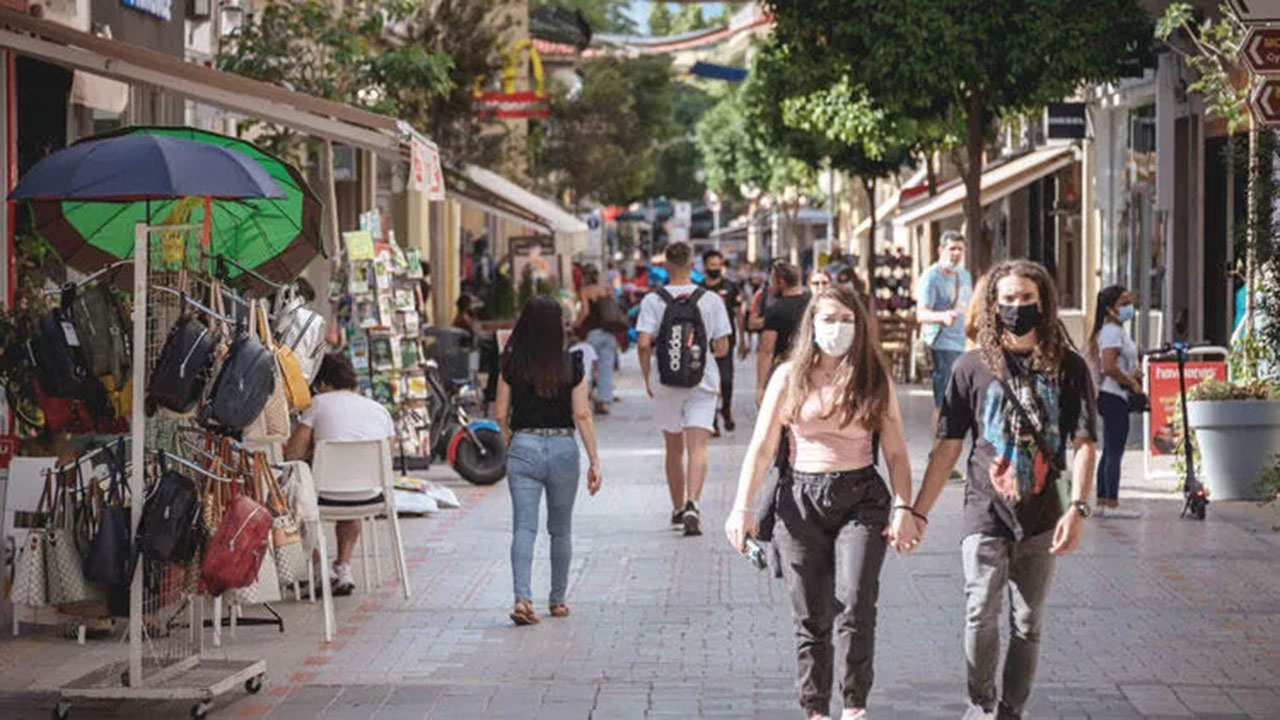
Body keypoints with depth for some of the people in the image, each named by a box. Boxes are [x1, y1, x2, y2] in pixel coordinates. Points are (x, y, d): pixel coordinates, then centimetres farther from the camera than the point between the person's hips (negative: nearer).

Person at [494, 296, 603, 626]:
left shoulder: (511, 365, -3)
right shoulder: (572, 366, -5)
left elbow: (500, 413, 1)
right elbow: (582, 415, -6)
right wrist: (594, 461, -3)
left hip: (523, 447, 0)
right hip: (563, 448, 0)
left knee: (523, 527, -3)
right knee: (561, 530, 15)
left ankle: (522, 598, -20)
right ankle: (558, 600, 23)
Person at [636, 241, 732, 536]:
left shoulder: (653, 301, -5)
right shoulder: (711, 300, -4)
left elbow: (643, 344, -13)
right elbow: (722, 348, -4)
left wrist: (647, 379, 0)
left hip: (665, 383, 1)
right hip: (702, 381, -1)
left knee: (674, 449, 15)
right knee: (697, 447, -6)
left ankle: (678, 509, 27)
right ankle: (692, 504, -26)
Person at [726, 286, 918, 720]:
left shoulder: (875, 379, 6)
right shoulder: (789, 377, 5)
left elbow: (896, 453, 6)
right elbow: (762, 448, 4)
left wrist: (904, 509, -5)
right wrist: (742, 508, -4)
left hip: (861, 498, -1)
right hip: (801, 500, 1)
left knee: (856, 606, -14)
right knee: (811, 617, 3)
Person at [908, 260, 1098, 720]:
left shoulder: (1068, 368, 2)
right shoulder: (973, 367, 2)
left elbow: (1083, 444, -2)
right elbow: (948, 446, 5)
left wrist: (1077, 508, -16)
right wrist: (918, 512, 3)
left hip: (1041, 516, 1)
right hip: (986, 513, -1)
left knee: (1028, 624, 7)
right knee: (981, 616, -10)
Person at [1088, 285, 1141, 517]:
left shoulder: (1117, 330, 18)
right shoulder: (1112, 331, -13)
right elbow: (1109, 367, -24)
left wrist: (1134, 373, 10)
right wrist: (1133, 384, -15)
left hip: (1115, 396, 11)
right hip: (1113, 396, -11)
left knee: (1110, 452, 11)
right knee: (1114, 451, -10)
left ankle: (1102, 502, 14)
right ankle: (1111, 504, -11)